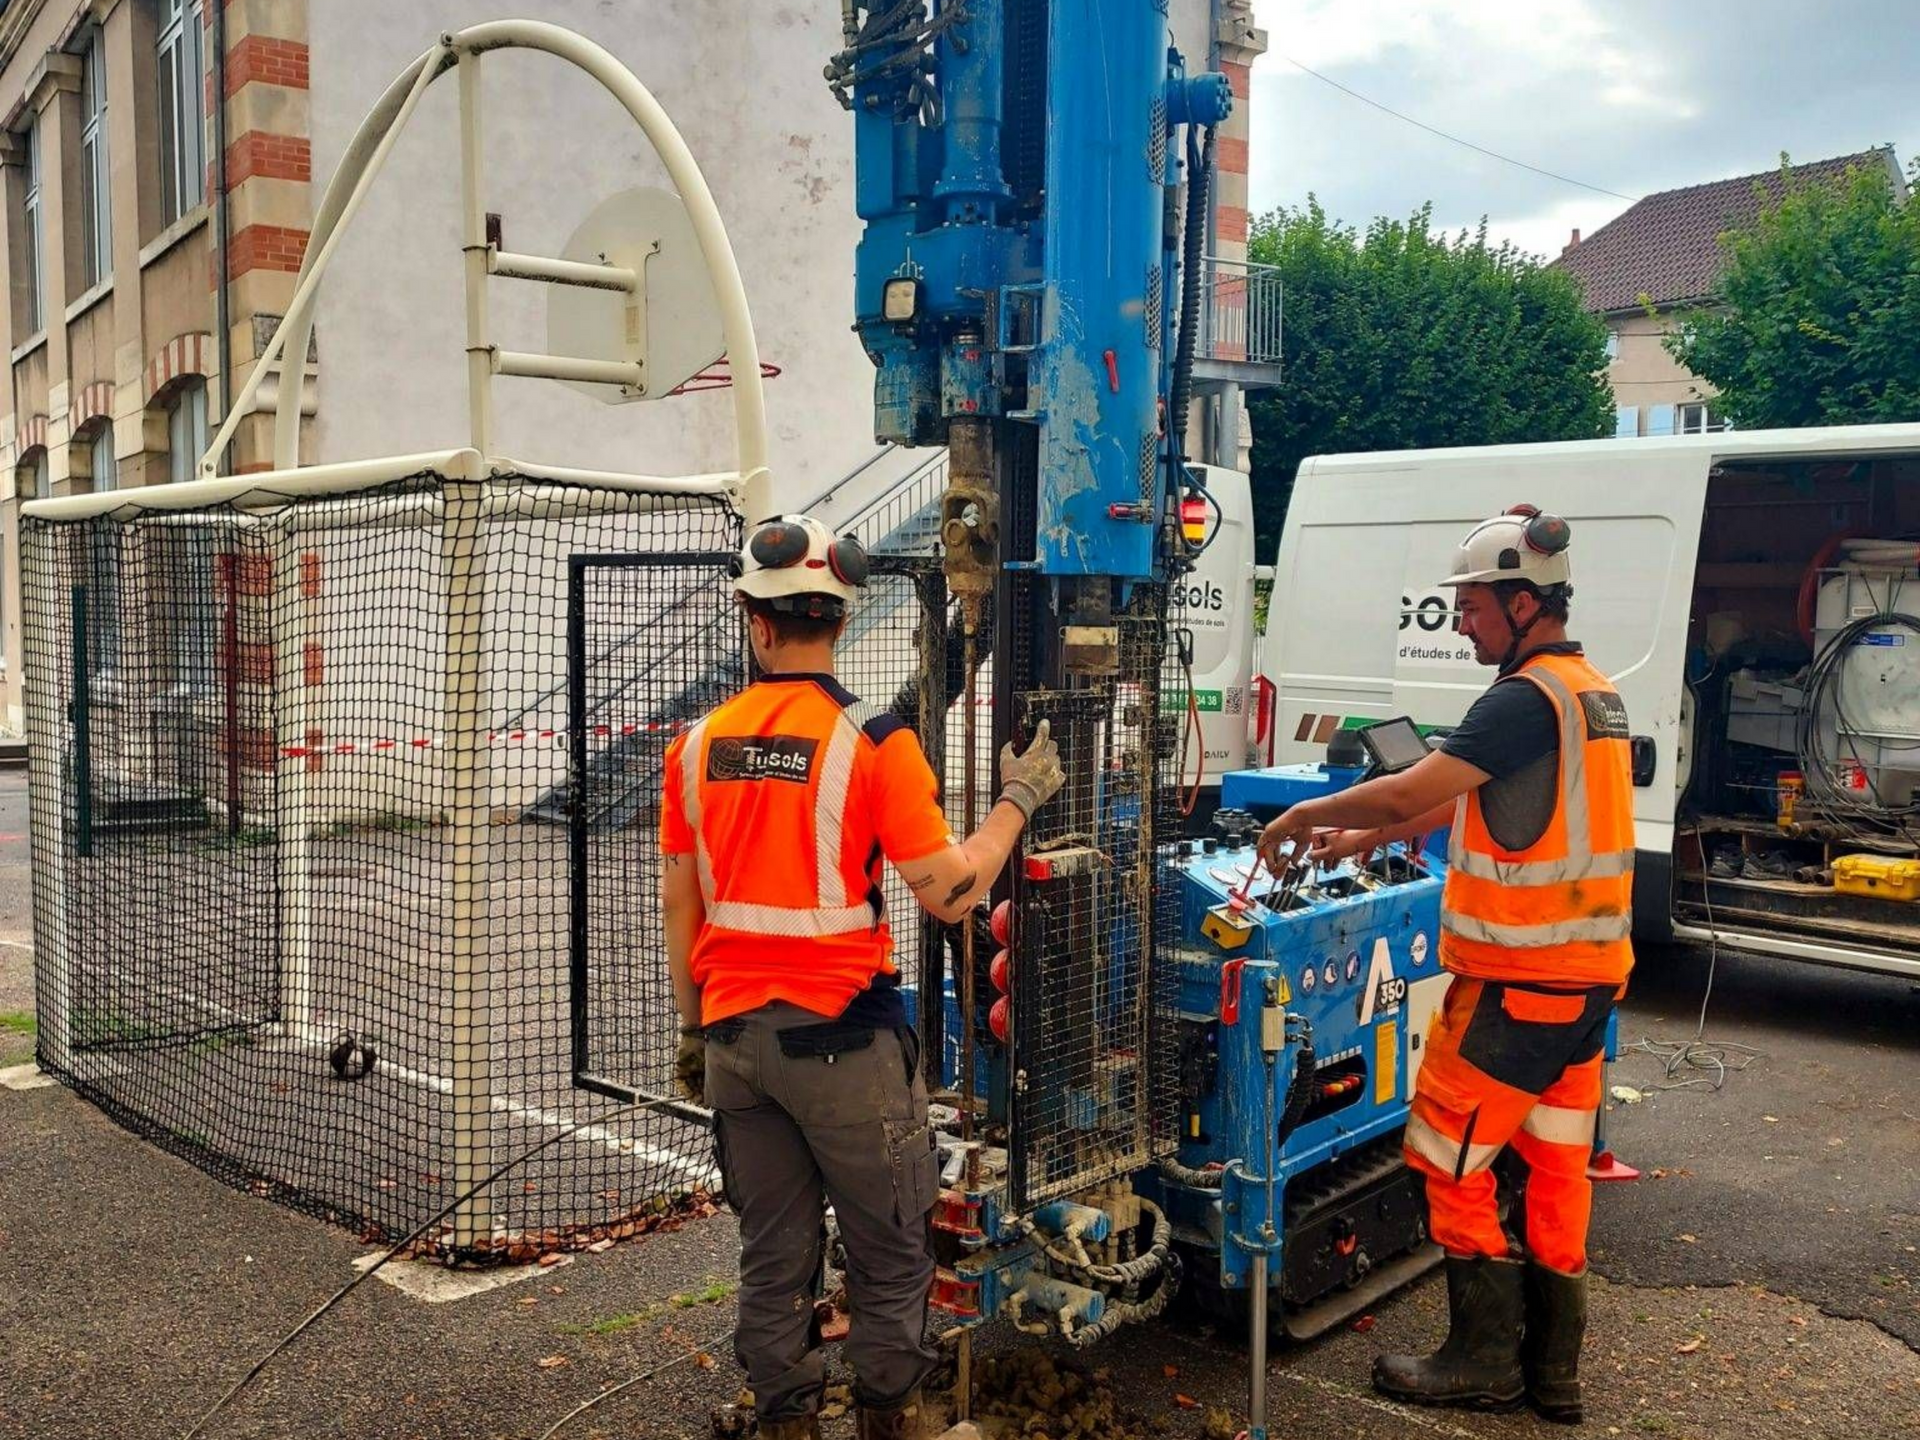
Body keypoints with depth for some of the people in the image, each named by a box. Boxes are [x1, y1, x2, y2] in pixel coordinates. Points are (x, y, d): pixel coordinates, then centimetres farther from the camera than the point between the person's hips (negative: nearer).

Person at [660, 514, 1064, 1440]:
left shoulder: (698, 746, 2)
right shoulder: (873, 742, -13)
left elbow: (678, 903, 9)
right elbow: (950, 894, -12)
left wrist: (693, 1028, 20)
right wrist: (1019, 797, 2)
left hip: (734, 1035, 5)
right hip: (842, 1037, -5)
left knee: (772, 1254, 16)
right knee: (890, 1254, 11)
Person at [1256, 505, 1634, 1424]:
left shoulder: (1526, 699, -19)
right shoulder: (1596, 696, 12)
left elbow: (1406, 792, -23)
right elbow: (1474, 801, 18)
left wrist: (1303, 816, -8)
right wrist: (1370, 836, 16)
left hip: (1514, 984, -9)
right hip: (1588, 977, 9)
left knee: (1452, 1161, 4)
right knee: (1556, 1166, 14)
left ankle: (1485, 1361, 14)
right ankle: (1553, 1368, 24)